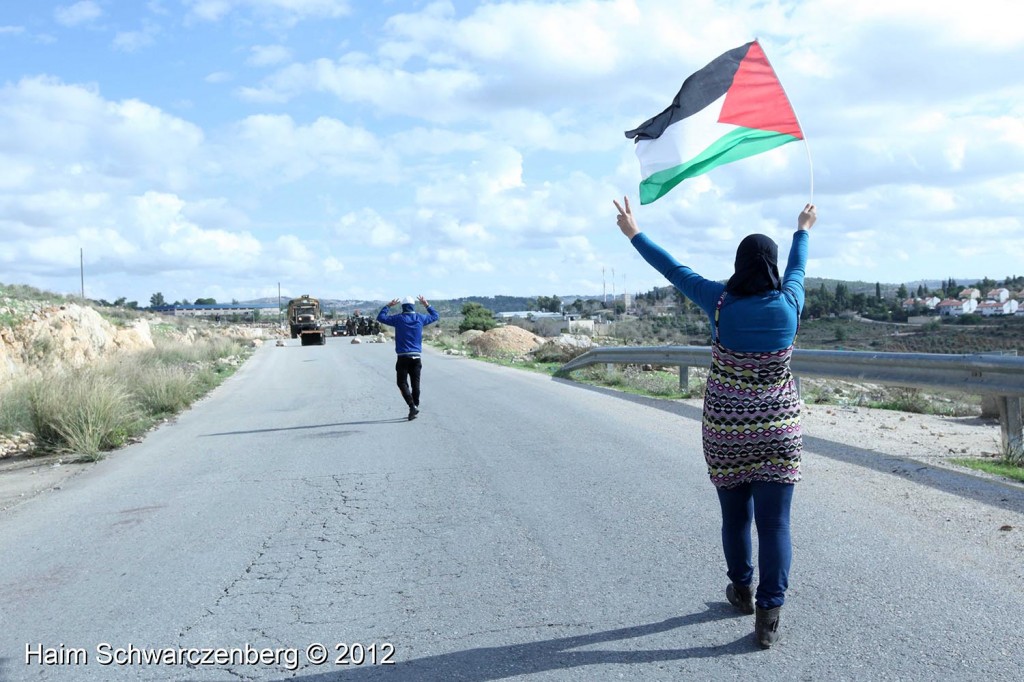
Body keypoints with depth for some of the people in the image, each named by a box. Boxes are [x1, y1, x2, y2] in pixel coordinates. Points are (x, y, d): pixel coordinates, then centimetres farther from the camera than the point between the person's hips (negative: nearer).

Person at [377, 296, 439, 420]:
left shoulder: (399, 319, -4)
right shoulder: (420, 318, 4)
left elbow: (380, 317, 6)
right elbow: (435, 316, 22)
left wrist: (388, 306, 15)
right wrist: (427, 305, 29)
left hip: (403, 357, -3)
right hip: (416, 357, 3)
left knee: (402, 383, 0)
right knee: (415, 383, 11)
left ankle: (412, 406, -17)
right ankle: (415, 406, 14)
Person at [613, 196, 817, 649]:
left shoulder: (721, 303, -8)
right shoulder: (788, 304, -3)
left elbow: (674, 270, 0)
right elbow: (797, 268, 18)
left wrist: (634, 234, 11)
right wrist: (803, 231, 38)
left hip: (725, 431, 0)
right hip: (777, 431, 0)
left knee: (734, 515, 16)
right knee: (774, 522, 1)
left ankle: (742, 591, 35)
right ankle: (769, 614, -3)